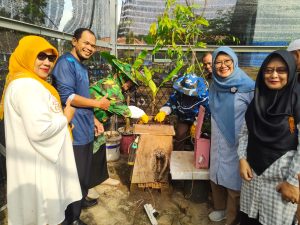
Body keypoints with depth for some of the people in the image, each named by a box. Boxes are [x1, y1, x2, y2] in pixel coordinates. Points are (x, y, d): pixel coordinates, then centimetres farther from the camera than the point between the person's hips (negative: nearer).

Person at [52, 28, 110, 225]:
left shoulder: (82, 67, 16)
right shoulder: (66, 63, -14)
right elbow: (67, 97, -24)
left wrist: (94, 120, 16)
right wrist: (98, 103, -15)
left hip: (85, 129, 10)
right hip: (74, 131, -10)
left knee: (85, 171, 23)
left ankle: (81, 200, 45)